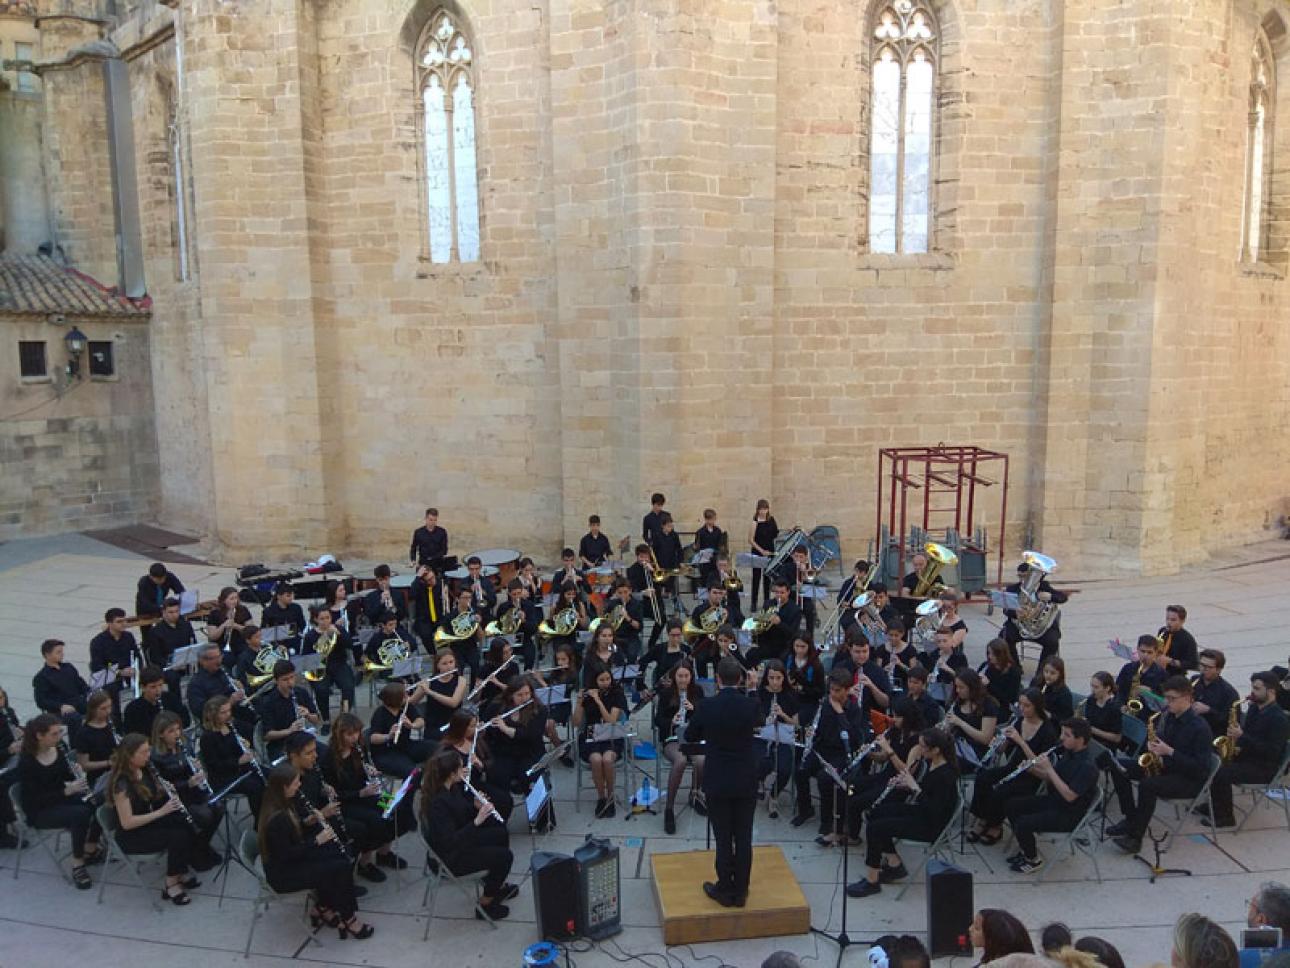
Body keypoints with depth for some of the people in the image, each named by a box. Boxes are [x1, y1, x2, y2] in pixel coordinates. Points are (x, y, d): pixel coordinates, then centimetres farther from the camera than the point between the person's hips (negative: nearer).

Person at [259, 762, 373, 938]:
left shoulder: (283, 804, -1)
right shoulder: (277, 818, -30)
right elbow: (286, 855, -26)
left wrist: (310, 823, -4)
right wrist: (317, 840, -22)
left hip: (291, 859, 9)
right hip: (282, 874, -9)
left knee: (341, 858, -1)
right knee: (340, 868, -15)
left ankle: (323, 908, 12)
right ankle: (348, 920, 1)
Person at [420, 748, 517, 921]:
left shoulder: (453, 787, -5)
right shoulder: (437, 802, -32)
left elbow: (464, 815, 9)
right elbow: (450, 841, -33)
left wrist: (477, 806, -10)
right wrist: (477, 820, -36)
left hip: (461, 839, 9)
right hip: (449, 857, -9)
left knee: (501, 833, 16)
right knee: (504, 856, -11)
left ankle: (497, 886, 32)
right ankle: (485, 904, 8)